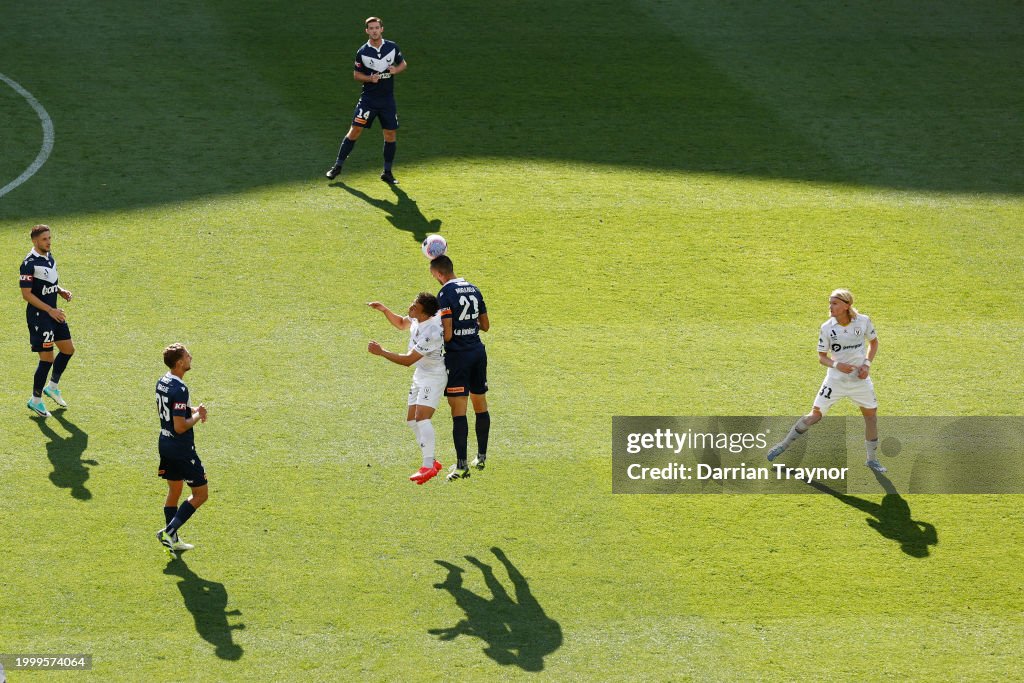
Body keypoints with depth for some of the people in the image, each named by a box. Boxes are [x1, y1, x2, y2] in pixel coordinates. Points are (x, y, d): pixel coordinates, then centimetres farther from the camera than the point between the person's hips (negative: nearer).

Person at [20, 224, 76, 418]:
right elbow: (26, 294, -19)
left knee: (68, 349, 15)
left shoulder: (50, 258, 9)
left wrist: (61, 291, 2)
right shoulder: (29, 264, -18)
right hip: (38, 315, -9)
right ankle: (36, 400, 8)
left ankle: (52, 386, 34)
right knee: (47, 358, -7)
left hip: (53, 313, 9)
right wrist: (50, 310, -22)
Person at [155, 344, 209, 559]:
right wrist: (197, 415, -10)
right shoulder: (179, 389, -25)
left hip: (165, 445, 9)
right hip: (182, 450, -9)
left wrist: (191, 410, 8)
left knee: (174, 491, 19)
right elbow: (180, 427, -26)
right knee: (201, 493, 3)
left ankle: (173, 541, 24)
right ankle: (169, 532, -4)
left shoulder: (162, 382, 4)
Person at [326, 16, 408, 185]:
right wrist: (370, 78, -15)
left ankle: (387, 172, 16)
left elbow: (403, 63, 15)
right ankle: (338, 166, 4)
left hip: (387, 99, 2)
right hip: (368, 98, -2)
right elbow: (356, 74, 4)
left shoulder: (392, 47, 1)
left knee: (391, 134, 2)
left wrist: (396, 69, -7)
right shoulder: (362, 52, -5)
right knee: (355, 130, -7)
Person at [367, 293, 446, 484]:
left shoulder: (431, 332, -30)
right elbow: (401, 323, 23)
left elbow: (408, 360, -25)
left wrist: (381, 352, -19)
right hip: (420, 375, 10)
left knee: (422, 417, -23)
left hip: (434, 377, -10)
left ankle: (428, 466, -28)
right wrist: (384, 310, 7)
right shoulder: (416, 321, -2)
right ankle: (432, 461, 18)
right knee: (411, 420, 10)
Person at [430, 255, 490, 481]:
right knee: (480, 405, 17)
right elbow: (485, 325, 14)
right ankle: (481, 457, 25)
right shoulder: (473, 289, 8)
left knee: (458, 411, -7)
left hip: (457, 355, -7)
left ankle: (461, 465, -12)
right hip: (478, 351, 7)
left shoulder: (445, 294, -13)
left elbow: (447, 333, -17)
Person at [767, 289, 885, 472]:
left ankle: (872, 459, 25)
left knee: (871, 415, 7)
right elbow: (821, 357, -4)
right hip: (836, 379, -2)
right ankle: (784, 445, 6)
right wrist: (836, 365, -24)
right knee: (815, 414, -6)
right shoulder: (827, 328, -11)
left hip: (860, 378, 2)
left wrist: (867, 364, -6)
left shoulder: (863, 321, -9)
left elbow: (873, 342, 8)